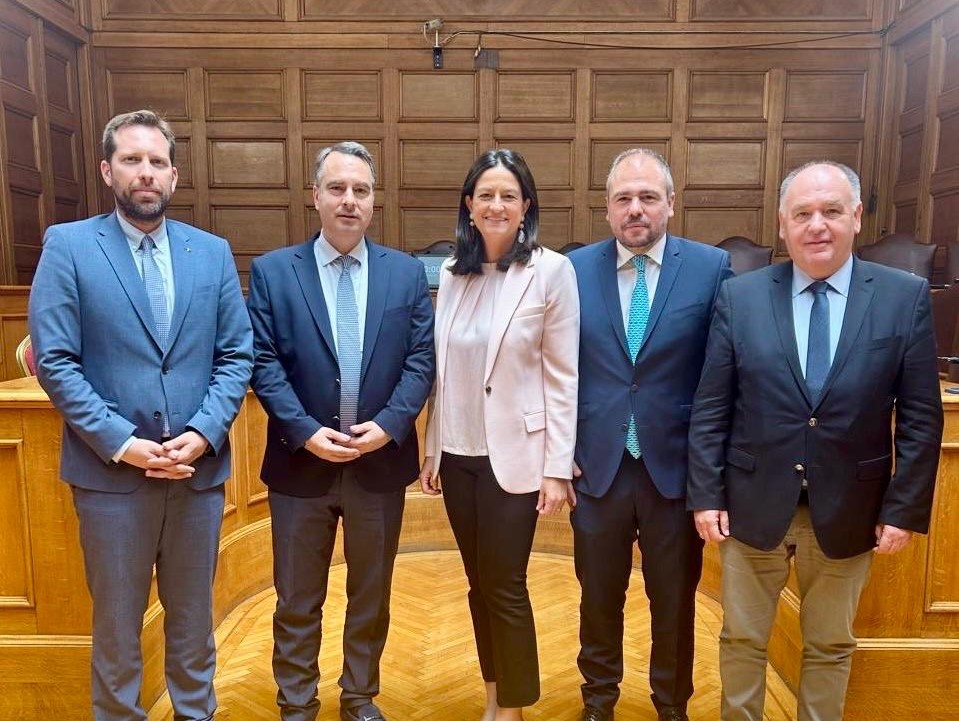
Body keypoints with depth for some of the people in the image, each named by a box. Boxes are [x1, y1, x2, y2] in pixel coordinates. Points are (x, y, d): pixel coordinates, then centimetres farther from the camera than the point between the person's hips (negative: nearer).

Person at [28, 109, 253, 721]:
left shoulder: (213, 252, 5)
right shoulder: (68, 246, -2)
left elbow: (237, 355, 2)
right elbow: (55, 361, -7)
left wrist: (204, 432, -11)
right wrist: (121, 443, -15)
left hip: (199, 468, 2)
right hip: (111, 471, -2)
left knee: (194, 616, 17)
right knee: (117, 622, 15)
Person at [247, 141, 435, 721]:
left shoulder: (407, 272, 2)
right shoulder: (273, 270, -1)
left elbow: (421, 359, -2)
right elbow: (264, 363, -6)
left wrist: (389, 424, -15)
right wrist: (305, 431, -16)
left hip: (382, 462, 2)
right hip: (301, 461, -1)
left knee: (372, 597, 17)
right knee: (297, 602, 14)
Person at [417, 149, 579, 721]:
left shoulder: (552, 270, -9)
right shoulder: (452, 273, 5)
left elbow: (562, 377, -9)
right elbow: (445, 372, 9)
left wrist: (557, 468, -10)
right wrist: (432, 449, 10)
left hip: (514, 456, -5)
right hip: (458, 454, 5)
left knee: (505, 586, 5)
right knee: (479, 583, 16)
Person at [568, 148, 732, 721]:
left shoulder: (713, 268, -5)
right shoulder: (575, 269, -1)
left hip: (677, 468, -1)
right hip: (598, 465, 1)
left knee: (675, 601, 17)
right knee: (599, 598, 18)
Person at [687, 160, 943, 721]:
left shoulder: (907, 297, -4)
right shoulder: (740, 297, -4)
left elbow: (921, 417, -2)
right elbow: (711, 410, -3)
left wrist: (904, 508, -4)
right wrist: (706, 495, -5)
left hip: (848, 511, 0)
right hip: (753, 505, 0)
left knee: (831, 646, 19)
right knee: (742, 640, 16)